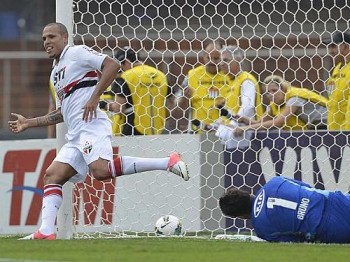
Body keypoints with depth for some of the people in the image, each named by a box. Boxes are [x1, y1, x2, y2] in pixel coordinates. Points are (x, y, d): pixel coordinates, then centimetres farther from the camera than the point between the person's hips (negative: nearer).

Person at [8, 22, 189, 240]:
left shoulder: (77, 53, 3)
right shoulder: (56, 72, 29)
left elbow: (112, 65, -10)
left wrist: (94, 97, -16)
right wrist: (28, 123, 32)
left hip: (92, 125, -10)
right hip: (75, 136, 10)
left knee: (100, 170, -30)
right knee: (52, 176, 0)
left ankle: (167, 163, -28)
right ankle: (45, 233, -8)